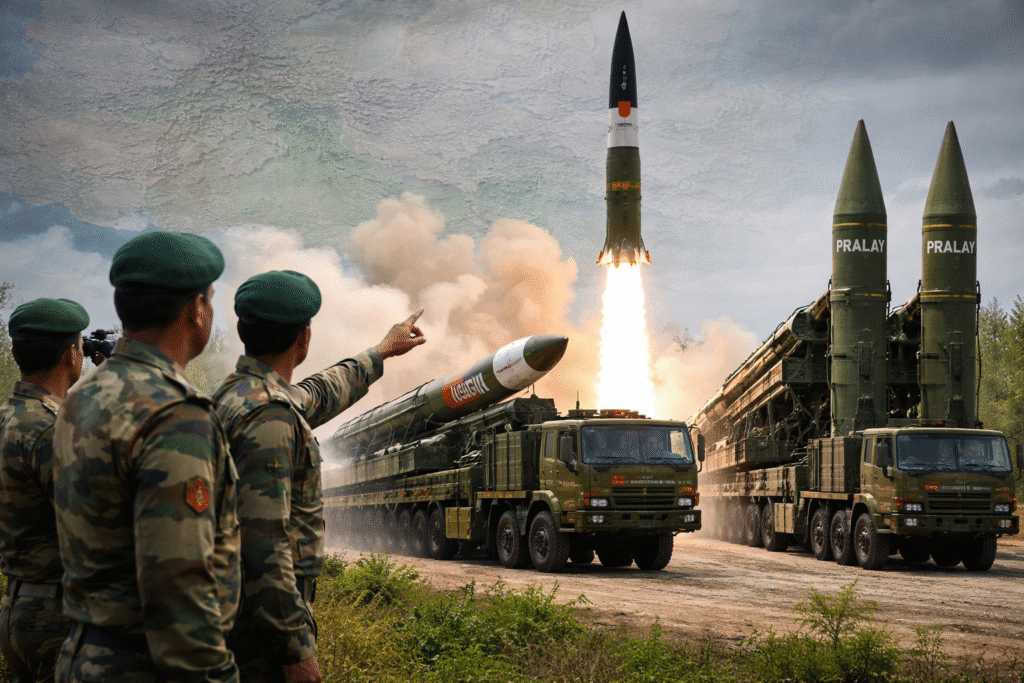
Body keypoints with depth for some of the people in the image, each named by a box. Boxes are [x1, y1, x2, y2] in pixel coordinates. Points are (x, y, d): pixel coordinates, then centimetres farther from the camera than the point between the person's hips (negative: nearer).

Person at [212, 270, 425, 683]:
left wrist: (381, 352, 48)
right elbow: (263, 541, -25)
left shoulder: (235, 396, 12)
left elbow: (316, 397, 34)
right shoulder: (267, 416, -20)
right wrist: (297, 649, -24)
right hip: (263, 617, -10)